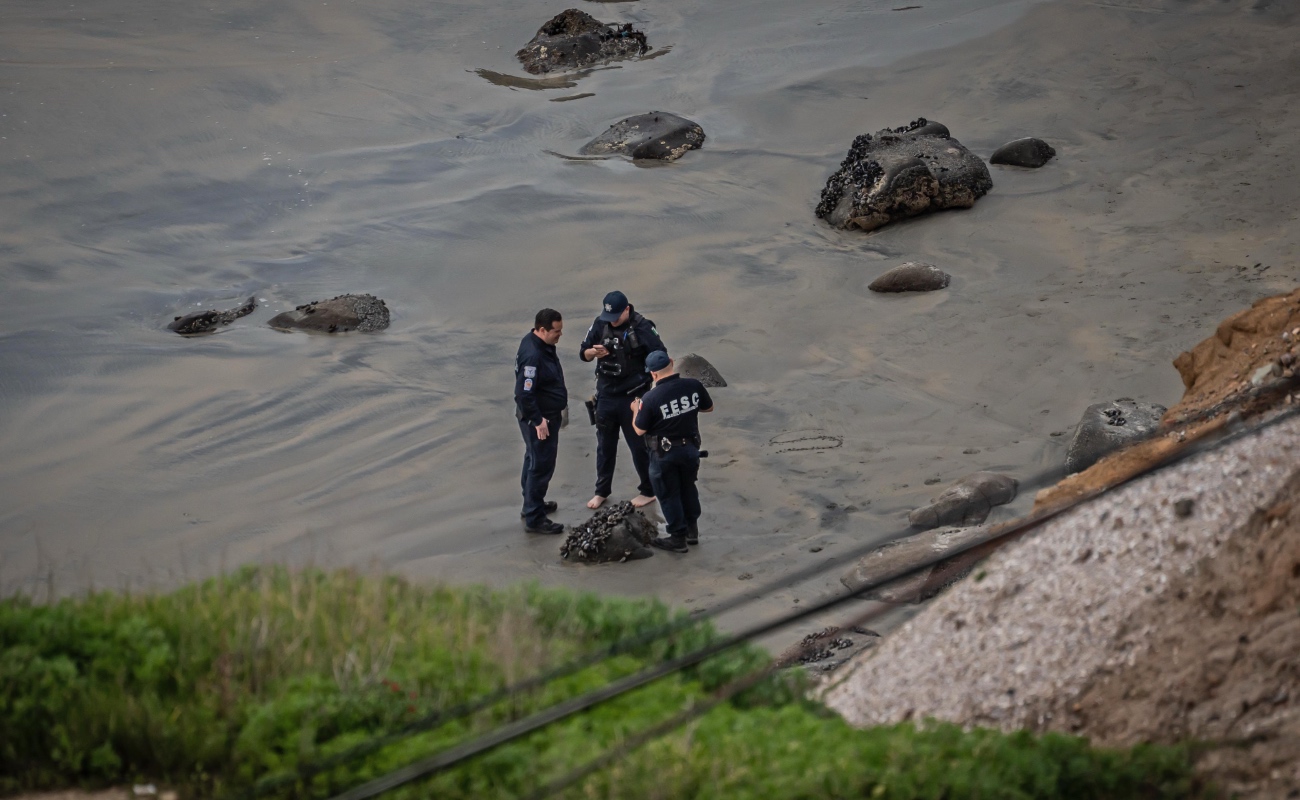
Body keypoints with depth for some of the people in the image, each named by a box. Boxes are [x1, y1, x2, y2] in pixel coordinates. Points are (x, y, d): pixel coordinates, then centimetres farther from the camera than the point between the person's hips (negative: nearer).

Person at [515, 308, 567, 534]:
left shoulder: (542, 344, 2)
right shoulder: (532, 356, -31)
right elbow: (524, 393, -31)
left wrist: (559, 405, 22)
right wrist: (537, 420, -26)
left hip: (545, 414, 11)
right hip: (540, 419, -11)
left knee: (534, 462, 24)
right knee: (541, 466, -4)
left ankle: (533, 505, 40)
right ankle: (534, 519, 2)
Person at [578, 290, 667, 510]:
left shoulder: (642, 327, -16)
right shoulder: (600, 325, -3)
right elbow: (583, 353, 3)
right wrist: (594, 352, -18)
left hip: (633, 397, -4)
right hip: (606, 395, 4)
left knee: (639, 445, 7)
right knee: (605, 445, 15)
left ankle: (648, 491, 22)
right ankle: (602, 491, 28)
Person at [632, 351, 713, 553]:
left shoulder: (651, 398, -25)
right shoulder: (694, 386, -14)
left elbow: (640, 430, -13)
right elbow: (708, 407, 4)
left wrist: (636, 409, 6)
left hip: (664, 453, -4)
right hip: (691, 447, 5)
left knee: (669, 494, 12)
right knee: (688, 488, 25)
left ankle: (678, 538, 21)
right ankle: (692, 530, 37)